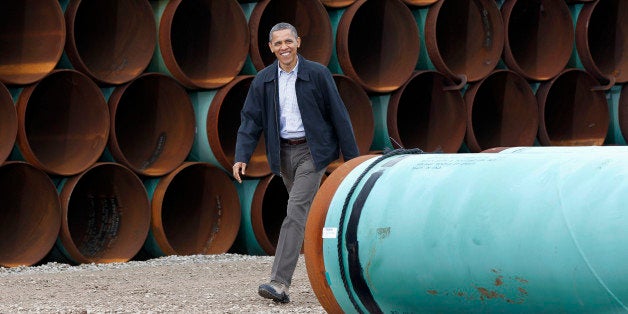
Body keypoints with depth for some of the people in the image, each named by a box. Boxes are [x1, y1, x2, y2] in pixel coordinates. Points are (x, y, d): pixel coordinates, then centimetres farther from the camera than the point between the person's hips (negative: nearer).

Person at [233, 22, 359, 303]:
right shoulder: (263, 80, 4)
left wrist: (352, 158, -4)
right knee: (308, 213, 13)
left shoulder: (317, 74, -6)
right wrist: (241, 157, -11)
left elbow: (338, 116, -3)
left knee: (296, 211, -16)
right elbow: (250, 121, 4)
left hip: (312, 151, -5)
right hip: (284, 153, 5)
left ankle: (279, 283, -23)